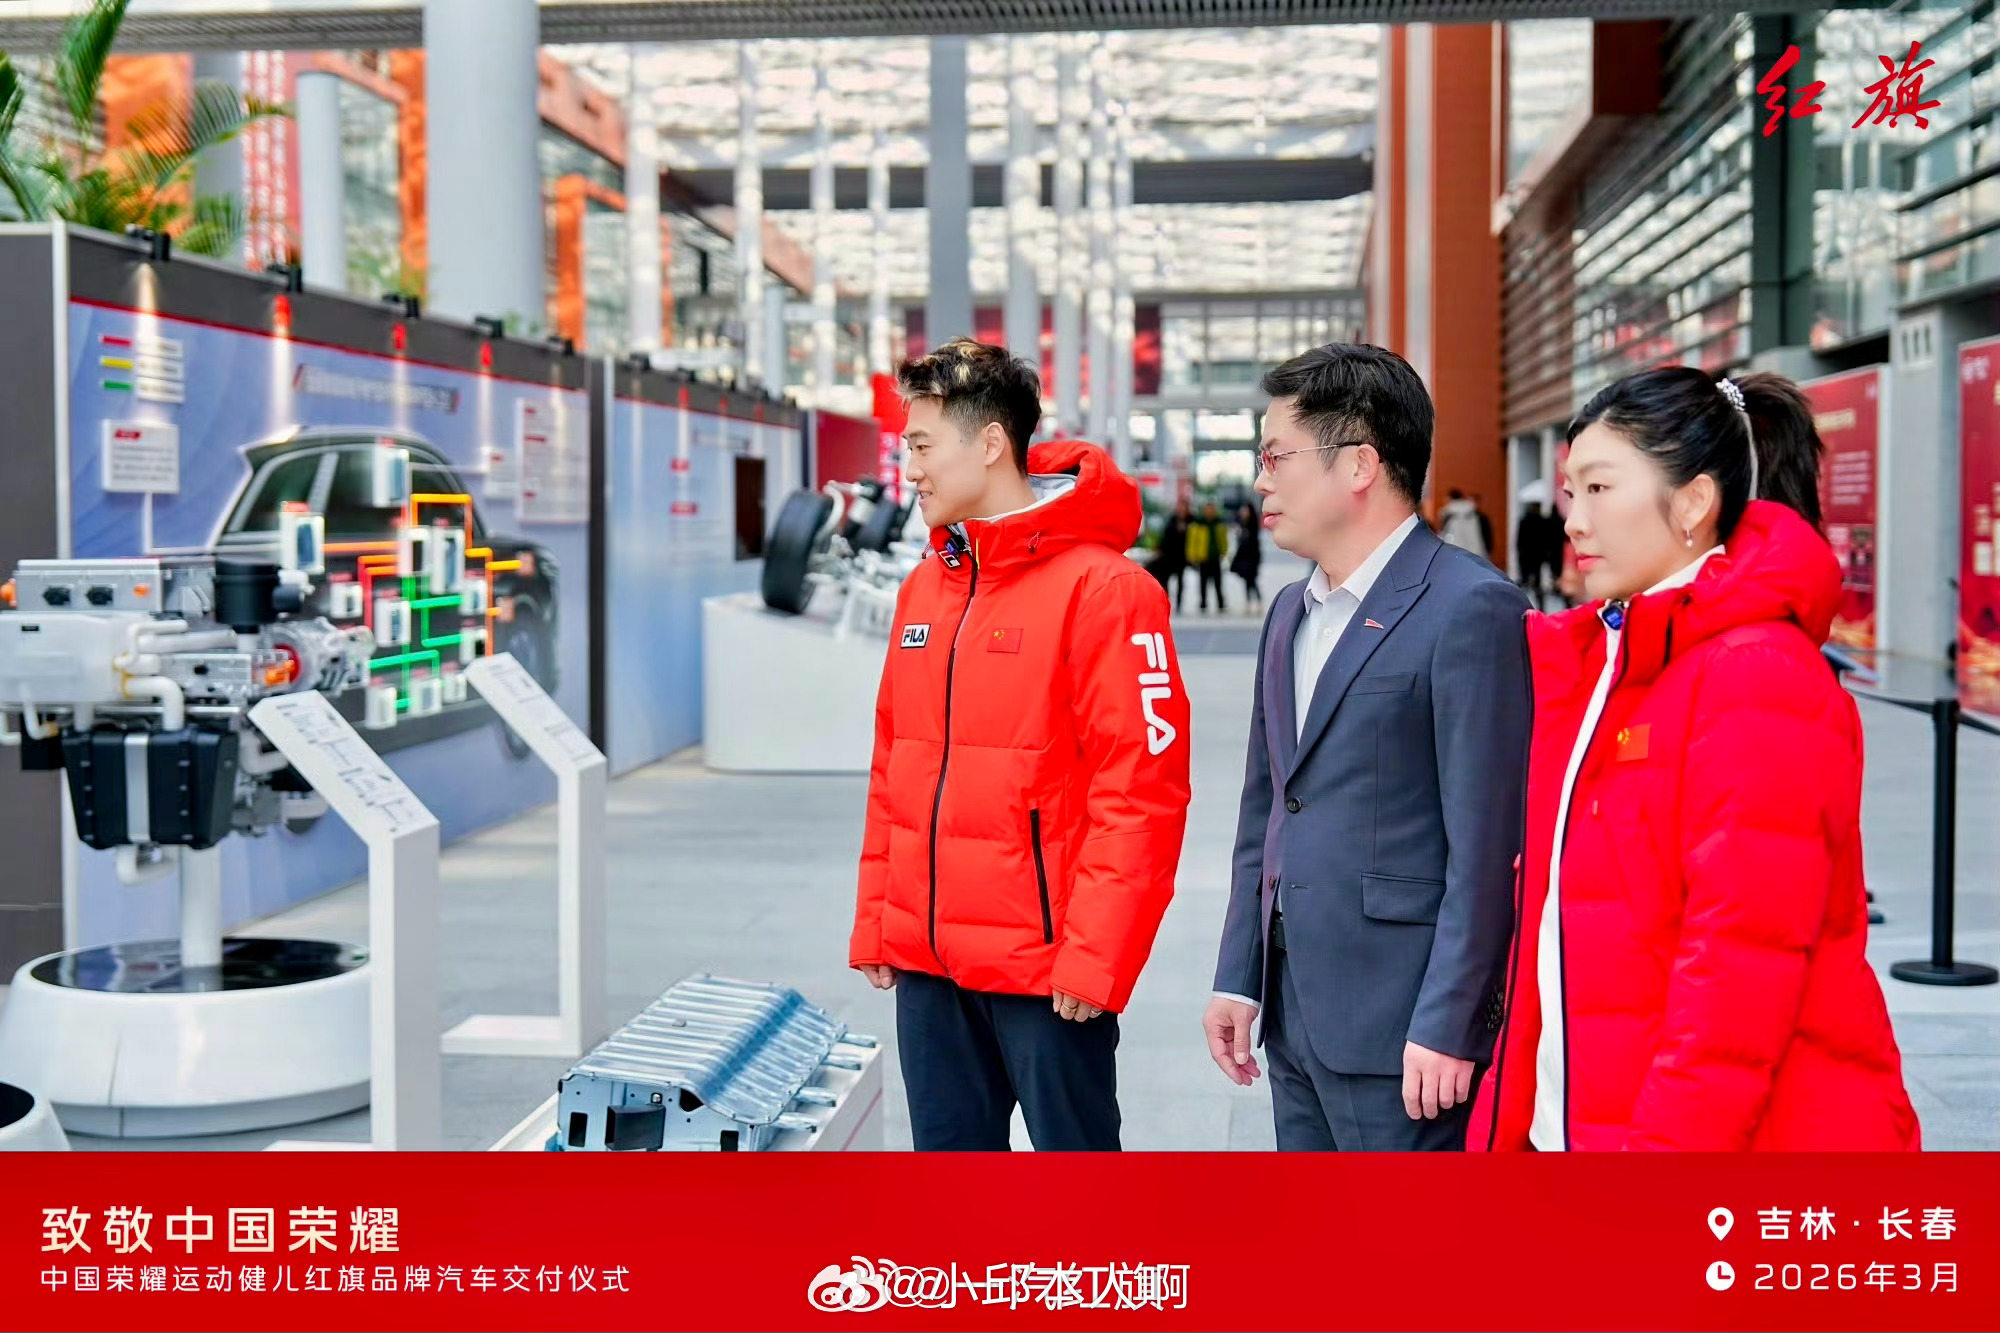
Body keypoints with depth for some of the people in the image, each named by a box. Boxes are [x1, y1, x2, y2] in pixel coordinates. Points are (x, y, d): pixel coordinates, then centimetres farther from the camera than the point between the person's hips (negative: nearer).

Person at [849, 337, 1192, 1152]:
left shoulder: (1101, 588, -12)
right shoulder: (925, 587, 10)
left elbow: (1139, 791, -16)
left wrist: (1093, 959, -17)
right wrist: (874, 925, 11)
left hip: (1044, 966, -7)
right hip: (926, 961, 7)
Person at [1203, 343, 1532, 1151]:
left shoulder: (1471, 609, -13)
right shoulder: (1290, 613, 14)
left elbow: (1485, 846, -16)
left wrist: (1446, 1025, -17)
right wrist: (1239, 978, 13)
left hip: (1400, 1025, -8)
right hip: (1295, 1014, 8)